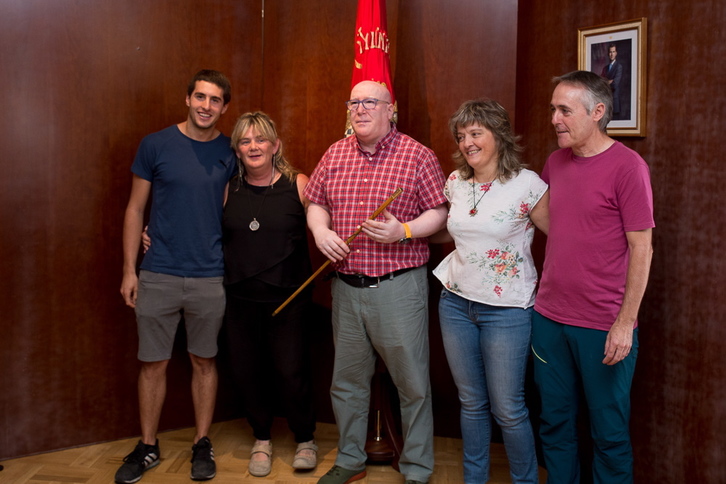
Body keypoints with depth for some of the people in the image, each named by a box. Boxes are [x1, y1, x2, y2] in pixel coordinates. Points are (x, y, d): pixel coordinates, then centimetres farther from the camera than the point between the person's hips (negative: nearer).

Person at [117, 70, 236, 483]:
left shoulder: (230, 154, 2)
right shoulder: (156, 145, -1)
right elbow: (136, 209, 3)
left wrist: (234, 269, -1)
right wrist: (129, 269, 0)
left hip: (210, 278, 1)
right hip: (158, 275, 0)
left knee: (205, 361, 11)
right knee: (154, 363, 8)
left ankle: (203, 444, 26)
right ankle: (148, 446, 25)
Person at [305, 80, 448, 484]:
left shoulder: (418, 156, -5)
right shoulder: (335, 155, 10)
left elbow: (439, 212, -4)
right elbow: (316, 203, 17)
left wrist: (404, 231, -20)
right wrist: (320, 230, -3)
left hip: (398, 286, -4)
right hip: (346, 285, 5)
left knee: (412, 384, 5)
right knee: (347, 382, 16)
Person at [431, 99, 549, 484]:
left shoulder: (527, 185, -12)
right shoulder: (456, 182, 4)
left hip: (506, 310, -5)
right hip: (456, 302, 5)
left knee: (508, 409, 2)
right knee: (471, 402, 16)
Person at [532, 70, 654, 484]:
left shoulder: (628, 166, -10)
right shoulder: (556, 163, 9)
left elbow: (642, 249, -11)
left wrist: (625, 322, -15)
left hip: (604, 326, -6)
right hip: (549, 317, 6)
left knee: (610, 433, 9)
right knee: (555, 423, 16)